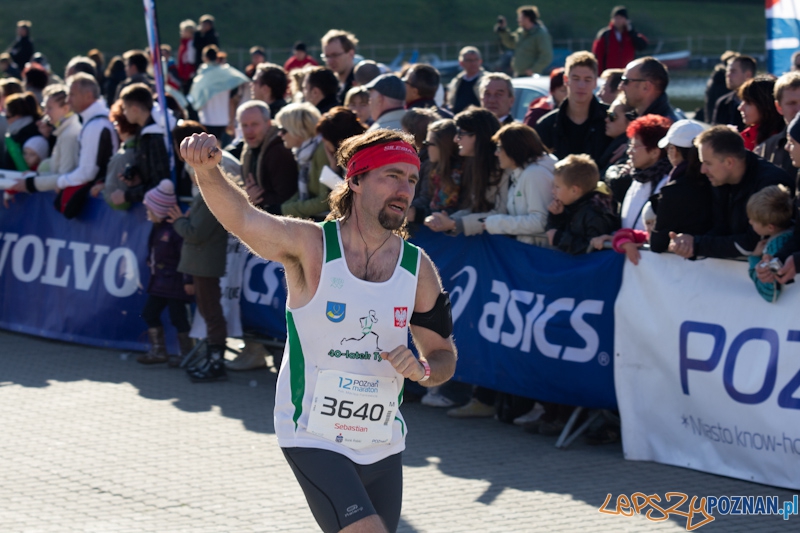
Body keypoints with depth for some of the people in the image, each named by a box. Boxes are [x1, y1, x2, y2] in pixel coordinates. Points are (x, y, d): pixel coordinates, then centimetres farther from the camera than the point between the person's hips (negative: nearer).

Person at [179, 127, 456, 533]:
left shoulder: (418, 268, 0)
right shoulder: (311, 246, -12)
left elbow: (443, 354, 10)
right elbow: (240, 217, -29)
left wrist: (423, 370, -15)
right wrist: (207, 169, -49)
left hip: (383, 444, 5)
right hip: (313, 437, -5)